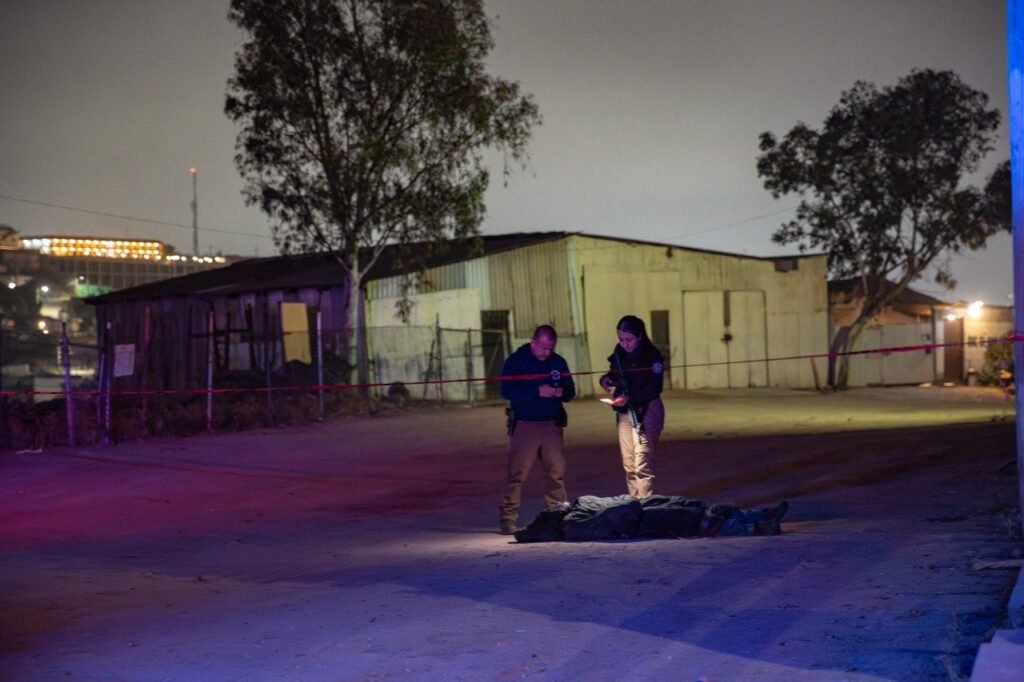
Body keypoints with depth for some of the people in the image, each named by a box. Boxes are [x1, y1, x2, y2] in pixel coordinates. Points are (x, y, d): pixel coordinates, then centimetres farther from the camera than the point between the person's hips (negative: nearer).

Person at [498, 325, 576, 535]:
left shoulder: (558, 362, 10)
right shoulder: (516, 361, -3)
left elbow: (570, 390, 15)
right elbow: (507, 391, -14)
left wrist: (562, 393, -9)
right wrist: (538, 392, -21)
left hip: (552, 424, 4)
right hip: (524, 424, -4)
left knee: (557, 470, 1)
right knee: (517, 472, -7)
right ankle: (507, 519, -4)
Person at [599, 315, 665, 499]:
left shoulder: (652, 355, -13)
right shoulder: (620, 353, 5)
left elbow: (654, 389, -18)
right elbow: (615, 374, 20)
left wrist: (628, 399, -28)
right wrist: (606, 380, -4)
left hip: (646, 412, -6)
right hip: (624, 413, 6)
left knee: (642, 465, -12)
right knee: (629, 466, 9)